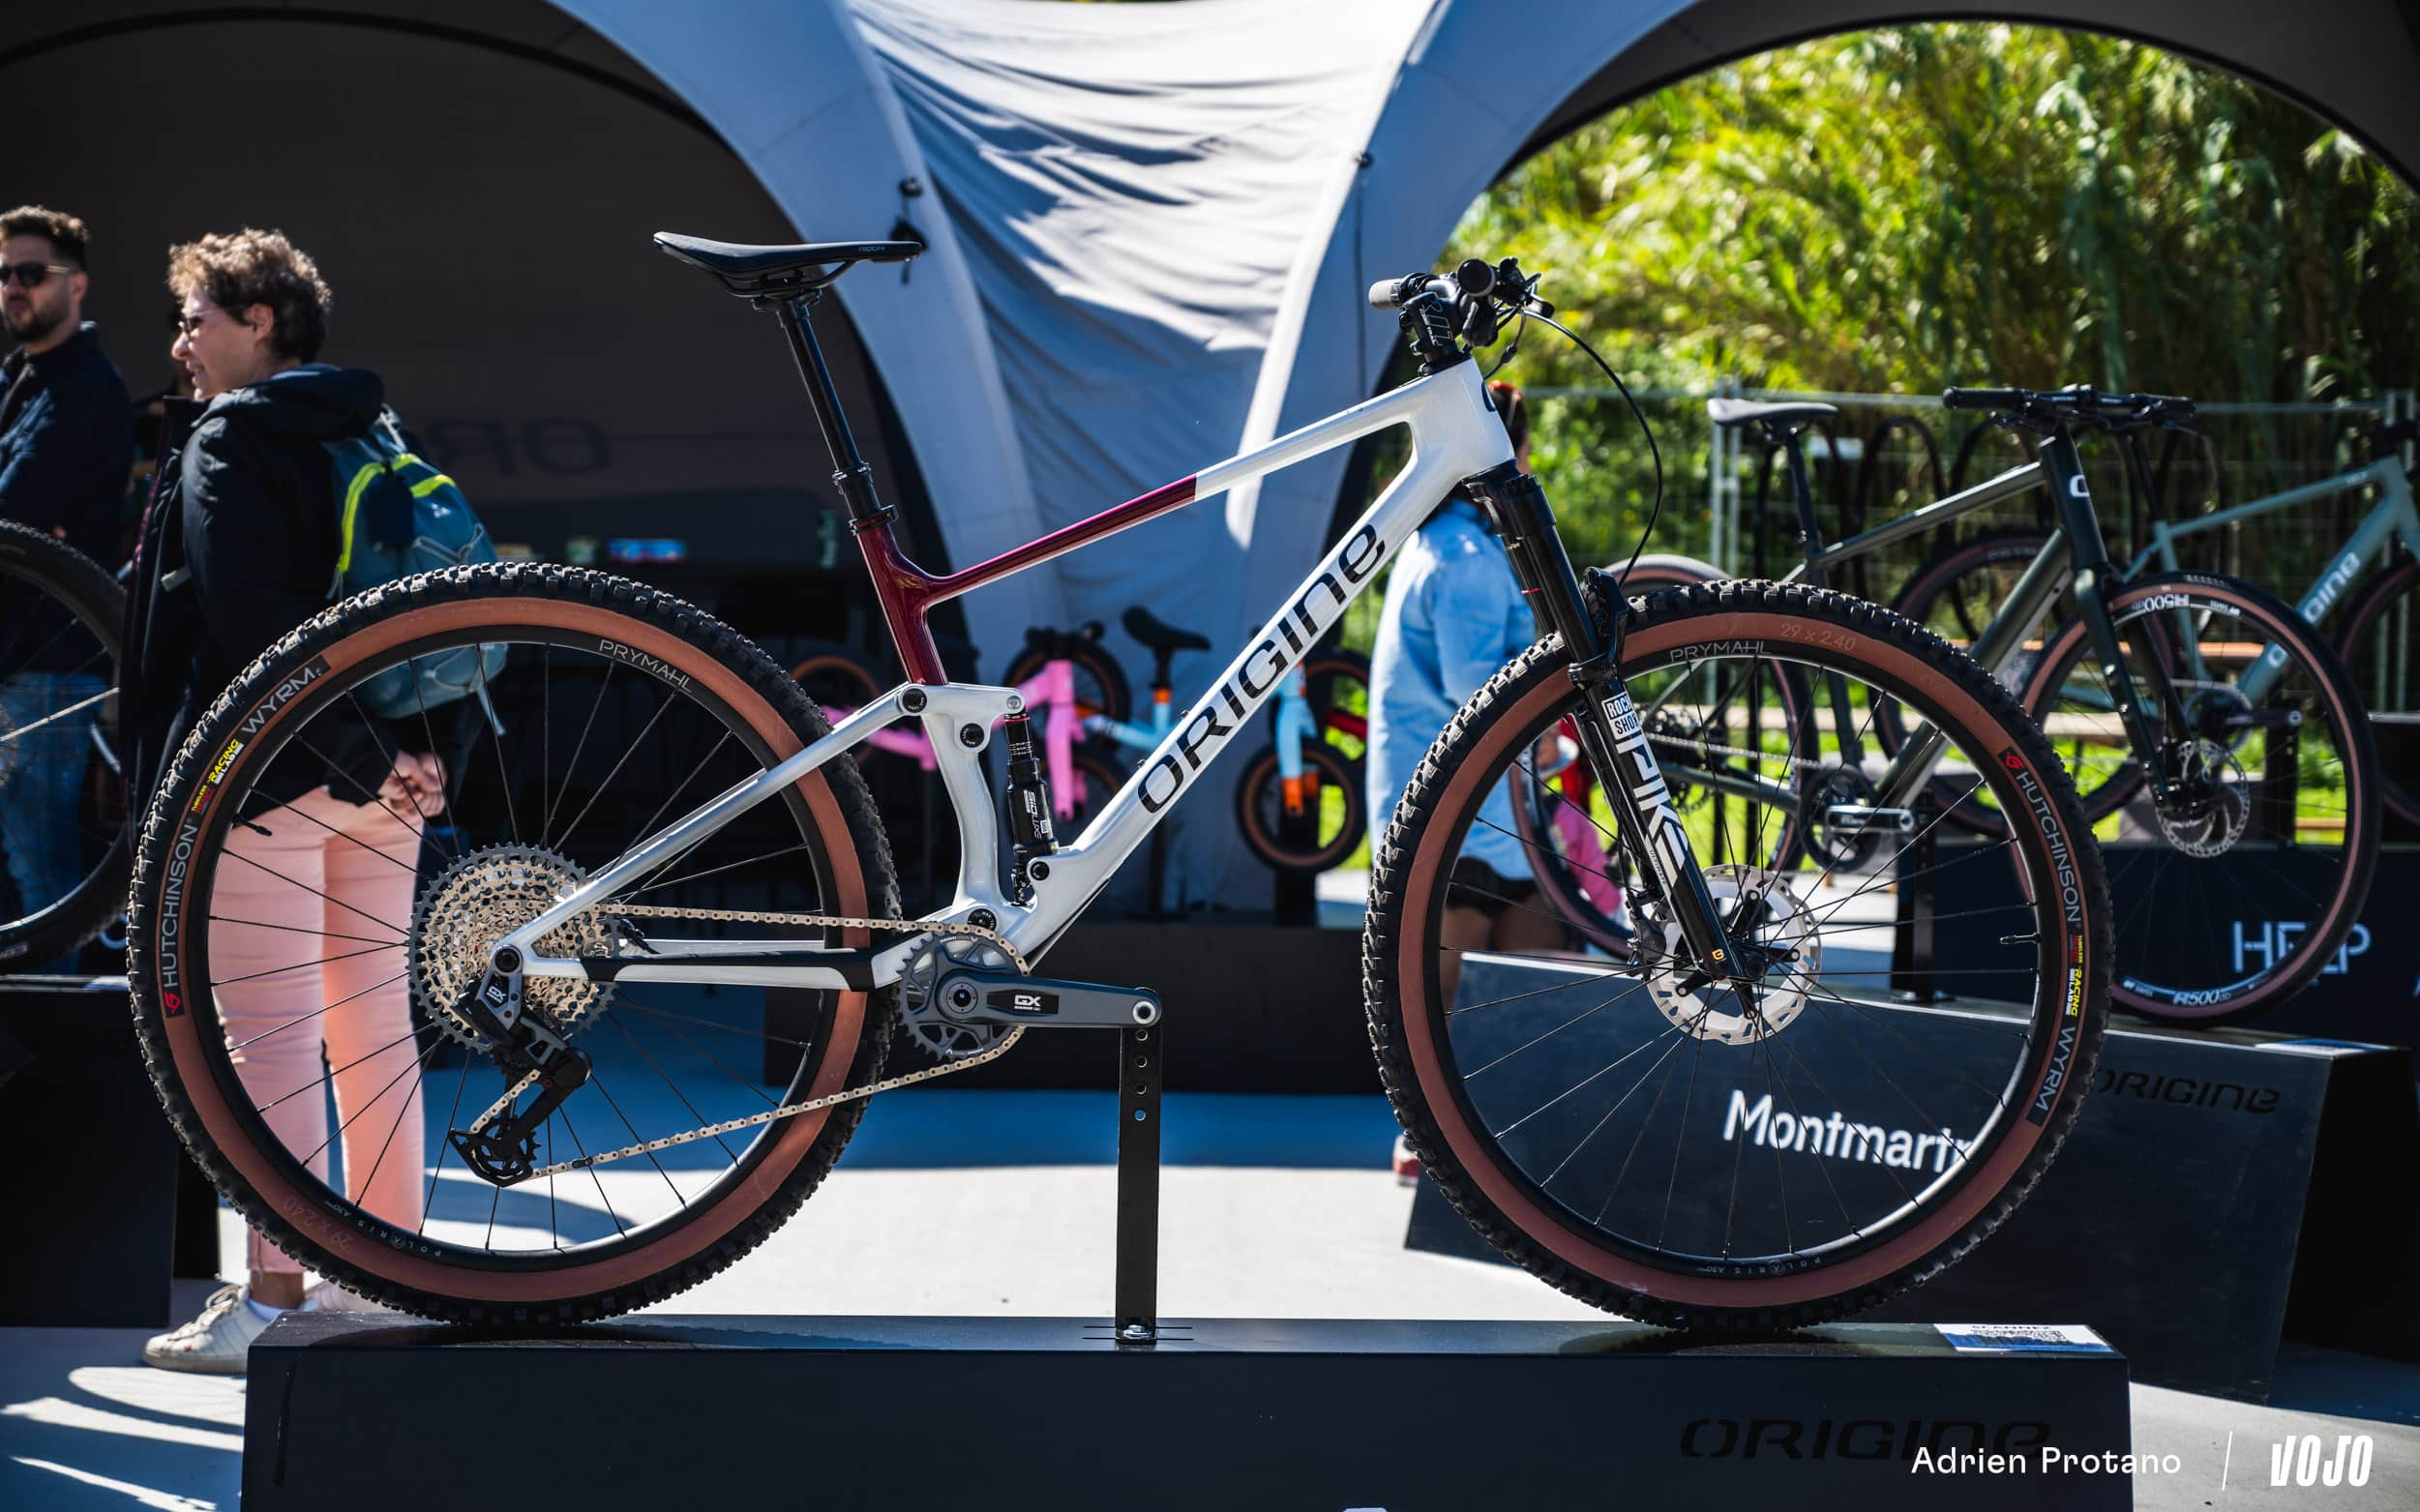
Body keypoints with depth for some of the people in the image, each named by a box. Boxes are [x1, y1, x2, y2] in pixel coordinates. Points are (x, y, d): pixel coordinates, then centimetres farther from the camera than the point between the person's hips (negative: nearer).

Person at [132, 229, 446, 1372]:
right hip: (380, 769, 8)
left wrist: (357, 756, -18)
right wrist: (415, 749, 10)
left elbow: (249, 621, -18)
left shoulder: (227, 443, -8)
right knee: (373, 1022, 12)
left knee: (269, 1037, -6)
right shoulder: (373, 434, 16)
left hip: (267, 767, -8)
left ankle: (272, 1300, -5)